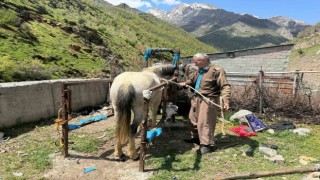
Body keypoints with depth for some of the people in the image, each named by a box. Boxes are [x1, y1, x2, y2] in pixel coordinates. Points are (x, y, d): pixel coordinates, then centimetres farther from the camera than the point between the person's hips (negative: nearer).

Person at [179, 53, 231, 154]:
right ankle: (196, 137, 39)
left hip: (208, 100, -9)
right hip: (196, 99, 9)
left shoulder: (217, 70, -14)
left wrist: (225, 101, -29)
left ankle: (207, 144, 4)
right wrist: (185, 83, 5)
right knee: (193, 119, 20)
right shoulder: (199, 71, 12)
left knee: (204, 122, -8)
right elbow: (192, 80, 27)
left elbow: (225, 86, -18)